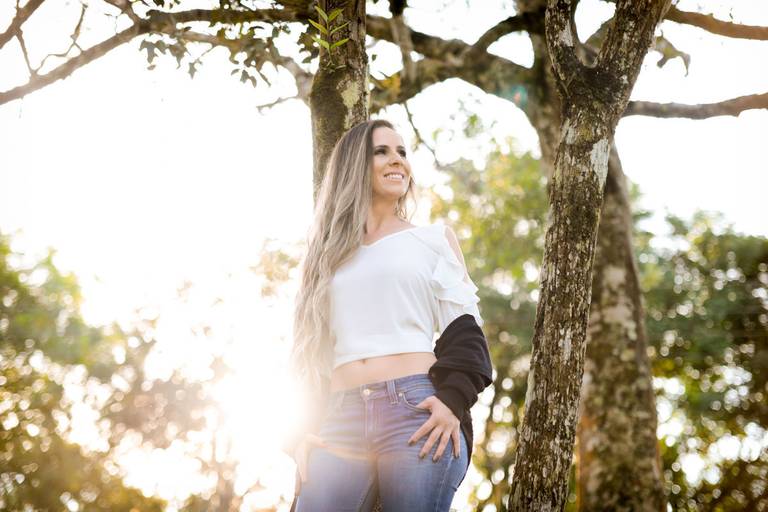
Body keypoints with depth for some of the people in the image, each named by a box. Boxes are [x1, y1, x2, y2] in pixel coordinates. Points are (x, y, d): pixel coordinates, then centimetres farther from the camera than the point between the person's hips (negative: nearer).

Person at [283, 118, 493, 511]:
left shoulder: (435, 238, 14)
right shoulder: (331, 253, 21)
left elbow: (464, 327, 4)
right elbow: (314, 352, 18)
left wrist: (453, 402, -12)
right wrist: (306, 428, 5)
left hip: (417, 409, -2)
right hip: (340, 419, 2)